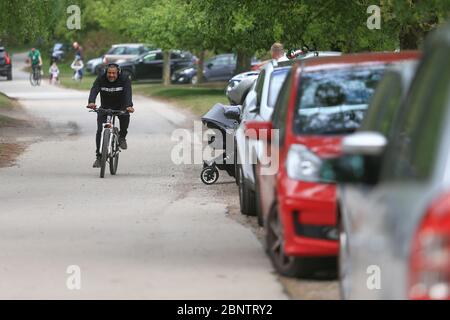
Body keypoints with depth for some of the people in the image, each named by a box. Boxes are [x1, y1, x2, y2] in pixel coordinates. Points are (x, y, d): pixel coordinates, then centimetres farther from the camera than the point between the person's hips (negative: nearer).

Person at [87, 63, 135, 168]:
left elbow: (128, 93, -32)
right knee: (100, 130, -14)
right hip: (105, 108, 1)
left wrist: (129, 106, -52)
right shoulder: (100, 79, -15)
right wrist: (91, 102, -52)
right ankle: (99, 157, -4)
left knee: (125, 115, -35)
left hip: (120, 107, -1)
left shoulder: (125, 79, -18)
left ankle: (122, 137, -9)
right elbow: (94, 90, -31)